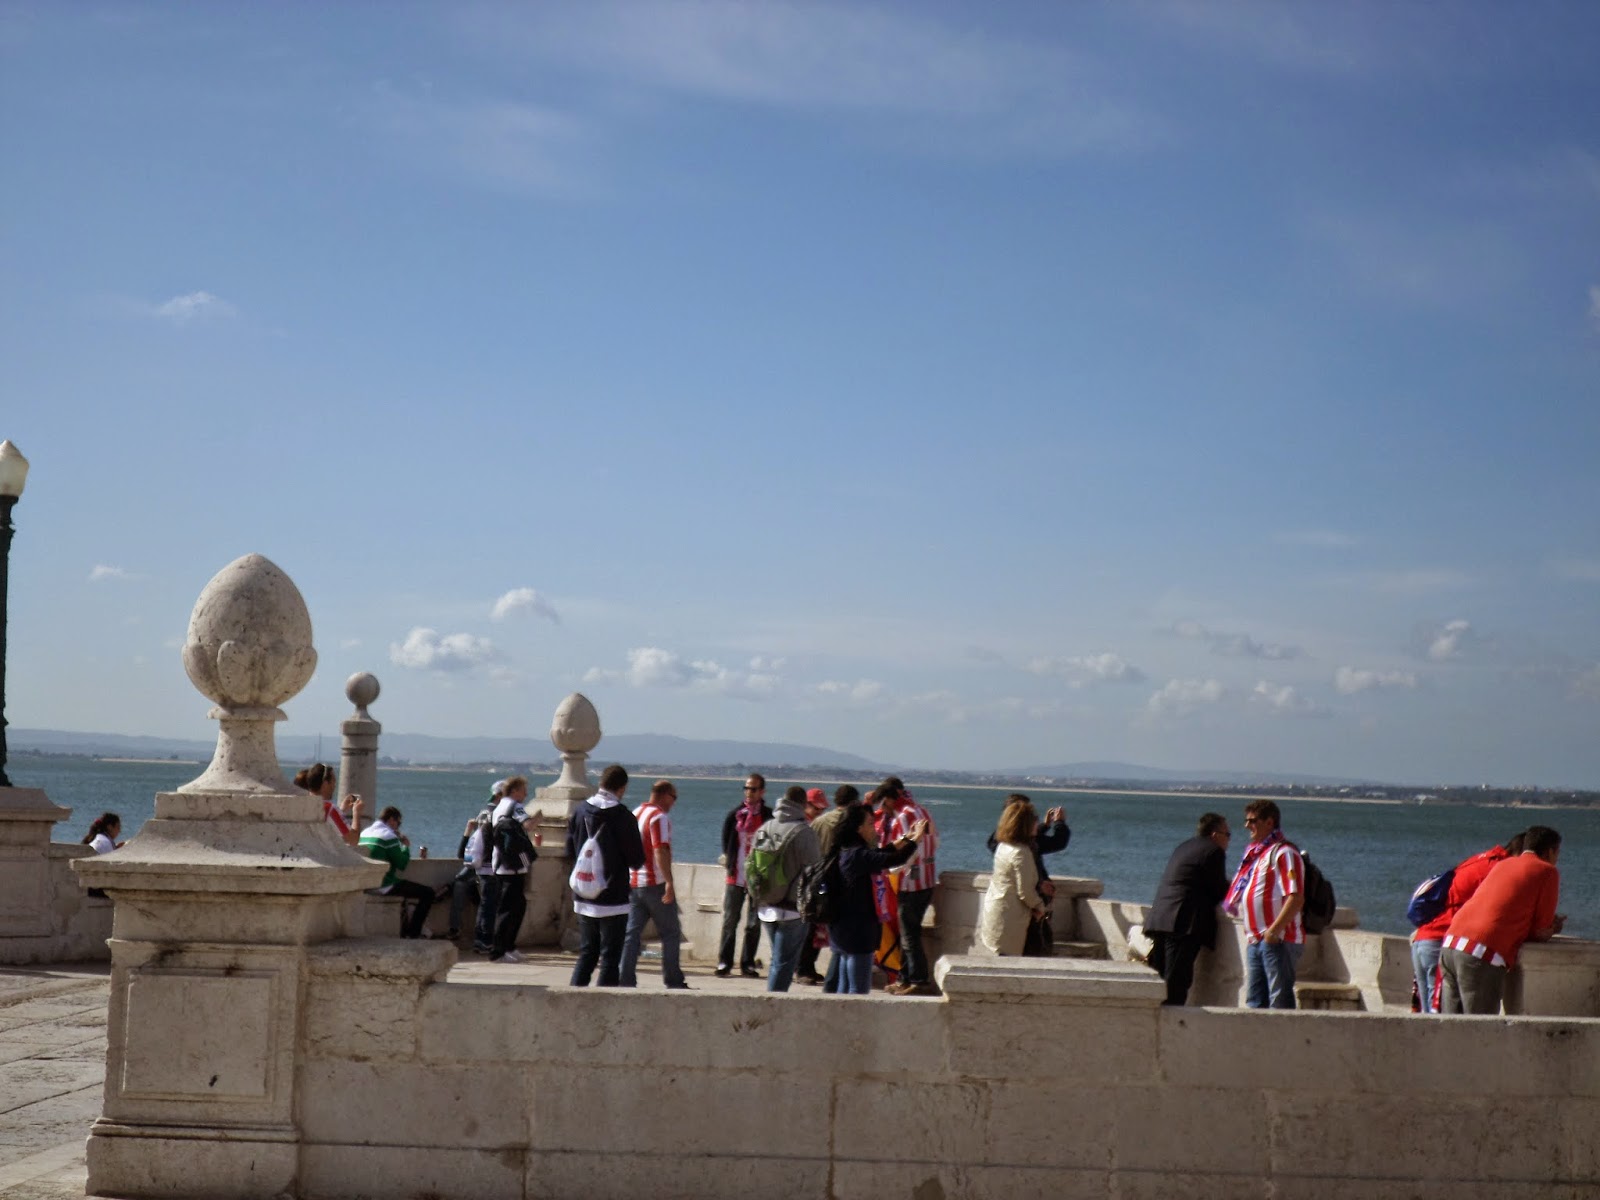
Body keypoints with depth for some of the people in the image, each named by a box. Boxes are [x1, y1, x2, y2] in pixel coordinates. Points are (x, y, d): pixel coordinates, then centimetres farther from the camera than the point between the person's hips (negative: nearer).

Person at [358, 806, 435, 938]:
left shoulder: (364, 833, 13)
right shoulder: (389, 835, -13)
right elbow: (402, 864, -12)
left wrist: (401, 844, 15)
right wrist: (406, 846, 4)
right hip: (384, 885, -9)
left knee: (406, 886, 36)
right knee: (428, 893, -5)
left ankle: (404, 931, 33)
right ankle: (413, 933, 0)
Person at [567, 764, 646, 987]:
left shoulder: (579, 812, 2)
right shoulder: (623, 817, -13)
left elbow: (570, 854, 9)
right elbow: (636, 860, -10)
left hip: (584, 899, 5)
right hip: (613, 900, -5)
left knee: (586, 954, 15)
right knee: (610, 958, 1)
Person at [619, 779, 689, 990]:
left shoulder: (635, 814, 14)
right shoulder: (659, 816, -11)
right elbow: (660, 850, -21)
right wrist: (669, 882, -24)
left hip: (633, 883, 7)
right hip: (655, 883, -7)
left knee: (632, 933, 5)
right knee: (670, 933, 2)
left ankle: (626, 980, -1)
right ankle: (673, 981, 3)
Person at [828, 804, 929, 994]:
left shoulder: (843, 852, 8)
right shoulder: (857, 855, -21)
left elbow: (877, 856, 22)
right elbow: (894, 859, -24)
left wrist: (905, 840, 21)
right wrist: (915, 839, -8)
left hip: (841, 931, 10)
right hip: (858, 933, -10)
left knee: (845, 989, 16)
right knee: (859, 992, -4)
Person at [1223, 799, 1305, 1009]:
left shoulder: (1283, 852, -11)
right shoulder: (1256, 852, 18)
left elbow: (1296, 898, -19)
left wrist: (1274, 930, -22)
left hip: (1278, 939, -9)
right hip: (1255, 939, 9)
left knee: (1279, 1000, -8)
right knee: (1255, 1000, 11)